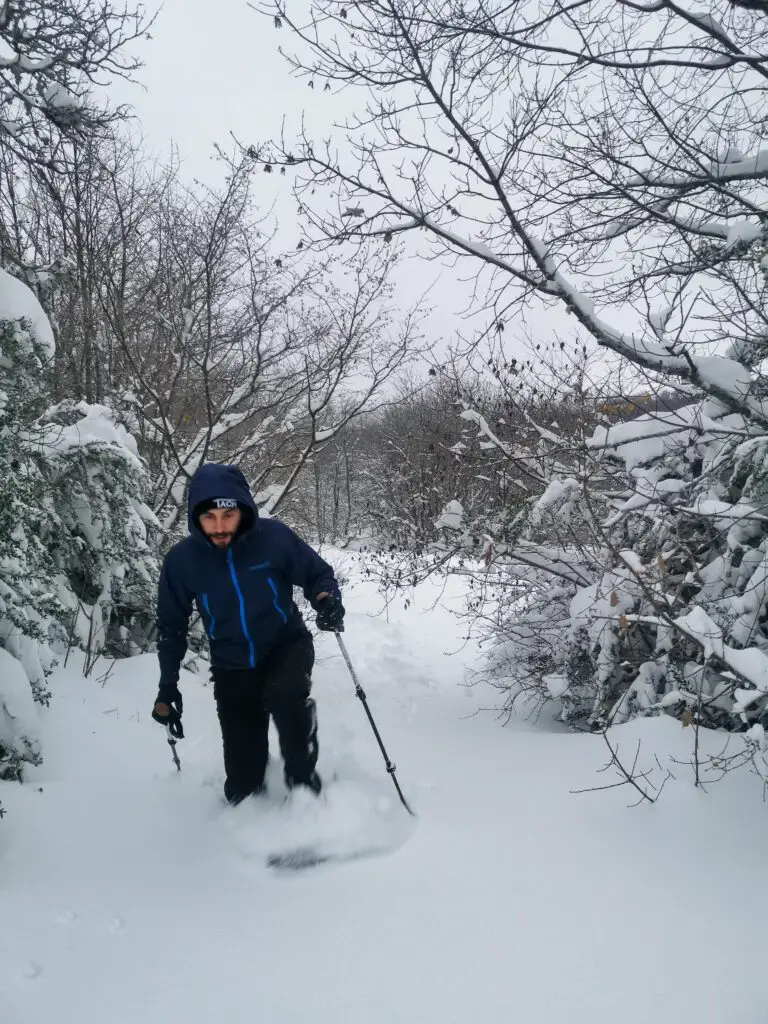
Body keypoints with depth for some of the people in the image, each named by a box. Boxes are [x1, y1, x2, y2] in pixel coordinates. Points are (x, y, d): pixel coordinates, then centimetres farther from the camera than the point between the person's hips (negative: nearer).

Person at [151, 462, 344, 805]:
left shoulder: (273, 536, -20)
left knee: (286, 695, -37)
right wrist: (168, 687, 0)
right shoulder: (181, 560, -15)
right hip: (232, 667, 2)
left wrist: (327, 599, -29)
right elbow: (171, 627, 1)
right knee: (242, 779, 3)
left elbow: (317, 574, -6)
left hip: (287, 644, -1)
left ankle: (303, 781, -12)